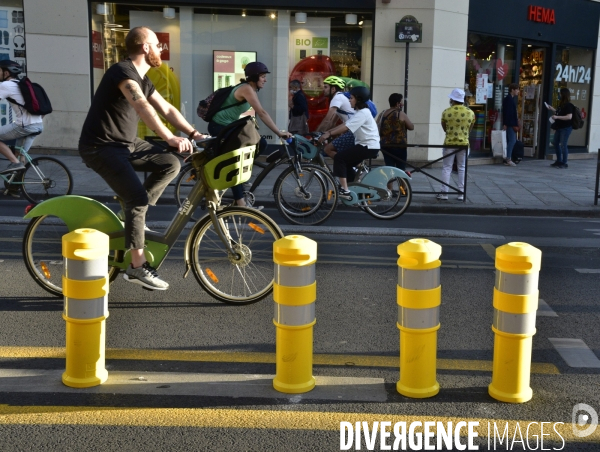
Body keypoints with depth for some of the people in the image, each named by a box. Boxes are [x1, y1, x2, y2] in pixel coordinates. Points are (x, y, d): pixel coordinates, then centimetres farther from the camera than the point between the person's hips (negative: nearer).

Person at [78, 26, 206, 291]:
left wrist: (193, 133, -2)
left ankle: (133, 213, 4)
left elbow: (167, 109, 11)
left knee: (170, 164, -6)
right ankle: (137, 267, -13)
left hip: (126, 143, 9)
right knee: (138, 198, -21)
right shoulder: (122, 71, -19)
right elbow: (143, 107, -34)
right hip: (101, 147, -9)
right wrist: (170, 138, -43)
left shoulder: (142, 79, 12)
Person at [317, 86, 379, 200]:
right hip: (365, 144, 10)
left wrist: (329, 134, -25)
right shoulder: (359, 112, 18)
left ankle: (345, 190, -17)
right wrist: (328, 131, 4)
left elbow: (346, 128, -25)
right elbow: (344, 124, 13)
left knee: (339, 157, -13)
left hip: (369, 146, -10)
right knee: (346, 162, 18)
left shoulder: (362, 113, -16)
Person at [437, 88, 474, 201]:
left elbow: (444, 128, 4)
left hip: (449, 143, -2)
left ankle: (444, 193, 4)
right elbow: (469, 129, 8)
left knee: (447, 168, 5)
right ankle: (461, 194, 10)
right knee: (462, 168, 9)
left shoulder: (446, 112, -7)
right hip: (464, 143, 2)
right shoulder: (470, 112, 0)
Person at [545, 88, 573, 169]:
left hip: (566, 128, -10)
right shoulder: (562, 104, 12)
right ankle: (559, 161, 27)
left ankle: (564, 163, 1)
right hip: (559, 127, 10)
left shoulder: (568, 105, -16)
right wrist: (552, 109, 19)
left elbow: (569, 117, -24)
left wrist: (557, 117, -25)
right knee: (555, 143, 16)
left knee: (563, 145, -7)